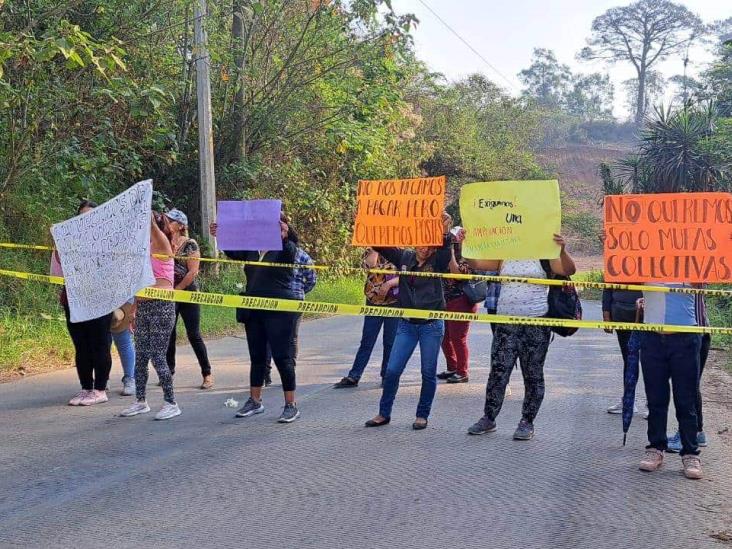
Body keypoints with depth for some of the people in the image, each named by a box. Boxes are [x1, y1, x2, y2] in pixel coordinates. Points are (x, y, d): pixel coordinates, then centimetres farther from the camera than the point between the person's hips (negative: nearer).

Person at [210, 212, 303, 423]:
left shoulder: (287, 249, -5)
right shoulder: (254, 248, 13)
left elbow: (288, 249, -25)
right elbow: (234, 252, 10)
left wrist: (283, 236, -45)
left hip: (280, 312, -6)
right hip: (254, 311, 6)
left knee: (283, 358, -4)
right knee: (257, 357, 14)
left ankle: (291, 405, 4)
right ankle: (255, 401, 25)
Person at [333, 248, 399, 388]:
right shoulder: (370, 252, 6)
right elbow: (369, 265, -15)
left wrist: (389, 283, -18)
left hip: (394, 302, -1)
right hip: (374, 302, 1)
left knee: (390, 342, 5)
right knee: (366, 342, 1)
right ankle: (353, 377, 3)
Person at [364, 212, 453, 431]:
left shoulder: (438, 262, -4)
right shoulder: (404, 257, 4)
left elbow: (446, 248, -25)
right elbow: (380, 244, 3)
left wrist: (445, 232, -44)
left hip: (432, 325, -2)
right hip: (407, 324, 3)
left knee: (428, 373, 6)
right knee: (392, 370, 2)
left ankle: (422, 415, 21)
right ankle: (384, 413, 16)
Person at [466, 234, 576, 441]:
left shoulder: (544, 258, 4)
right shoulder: (503, 258, 12)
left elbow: (569, 270, -8)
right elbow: (475, 263, 7)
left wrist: (562, 250, -23)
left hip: (536, 324, -2)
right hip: (506, 323, 2)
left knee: (533, 374, 4)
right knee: (498, 371, -1)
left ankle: (527, 423, 14)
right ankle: (488, 418, 9)